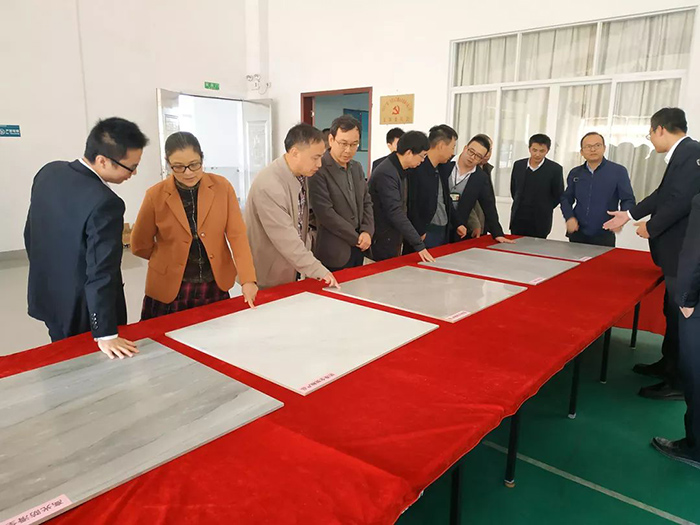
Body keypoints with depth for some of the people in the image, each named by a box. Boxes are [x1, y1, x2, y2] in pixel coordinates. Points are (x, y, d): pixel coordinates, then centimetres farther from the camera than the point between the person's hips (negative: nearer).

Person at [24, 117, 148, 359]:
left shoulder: (49, 172, -5)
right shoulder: (105, 203, -30)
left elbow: (30, 233, 7)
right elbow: (100, 273, -29)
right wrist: (106, 334, -23)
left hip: (47, 297, 7)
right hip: (81, 311, -7)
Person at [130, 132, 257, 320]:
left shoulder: (222, 187, -6)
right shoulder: (155, 195, -9)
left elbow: (237, 234, -10)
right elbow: (140, 246, 2)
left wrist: (247, 279, -20)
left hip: (216, 287, 1)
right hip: (170, 290, -1)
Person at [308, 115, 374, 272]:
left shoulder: (357, 167, 10)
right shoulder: (318, 170, -16)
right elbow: (325, 213, -20)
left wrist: (367, 232, -3)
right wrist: (357, 238, -12)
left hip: (358, 249, 7)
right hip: (334, 253, -7)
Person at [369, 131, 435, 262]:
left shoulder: (400, 171, 10)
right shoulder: (386, 174, -21)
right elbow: (395, 213, -26)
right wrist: (419, 245, -26)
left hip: (393, 243, 9)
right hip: (381, 246, -9)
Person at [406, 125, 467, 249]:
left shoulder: (442, 170, 14)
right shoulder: (416, 169, -14)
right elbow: (410, 205, -17)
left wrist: (457, 224, 19)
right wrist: (420, 232, -15)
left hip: (444, 233, 8)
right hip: (425, 233, -8)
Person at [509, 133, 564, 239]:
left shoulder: (555, 169, -6)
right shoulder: (518, 165, 5)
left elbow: (558, 195, 2)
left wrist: (543, 209, 4)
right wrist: (519, 206, 14)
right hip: (518, 220, 3)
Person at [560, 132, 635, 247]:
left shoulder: (618, 171, -1)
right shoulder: (575, 173, 9)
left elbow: (628, 200, 0)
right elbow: (566, 199, 15)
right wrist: (569, 217, -3)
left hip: (604, 236, -3)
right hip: (577, 234, 3)